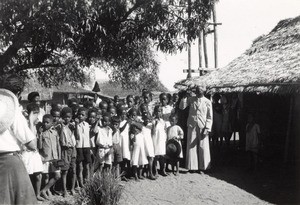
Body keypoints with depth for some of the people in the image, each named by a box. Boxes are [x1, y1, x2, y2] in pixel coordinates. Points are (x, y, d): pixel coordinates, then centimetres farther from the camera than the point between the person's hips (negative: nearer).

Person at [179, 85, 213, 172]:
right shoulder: (191, 99, 7)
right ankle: (192, 166, 9)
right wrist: (185, 97, -8)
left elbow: (209, 117, 1)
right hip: (191, 126, 1)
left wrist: (207, 128, -8)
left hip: (202, 127, -1)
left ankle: (202, 167, 12)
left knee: (203, 148, 2)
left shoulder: (207, 102, 1)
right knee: (191, 146, 2)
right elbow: (181, 107, 2)